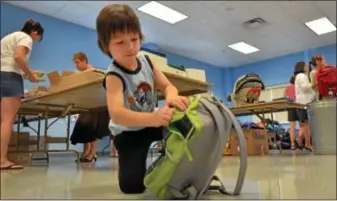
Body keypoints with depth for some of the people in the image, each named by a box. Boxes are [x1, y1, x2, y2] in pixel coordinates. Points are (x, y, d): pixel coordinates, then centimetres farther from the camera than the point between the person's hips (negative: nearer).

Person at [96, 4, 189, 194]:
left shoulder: (147, 61, -10)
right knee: (132, 185, -16)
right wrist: (153, 118, -62)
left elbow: (168, 86, -14)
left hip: (151, 122, 5)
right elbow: (116, 114, -44)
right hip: (128, 133, -5)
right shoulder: (114, 76, -29)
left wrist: (172, 98, -41)